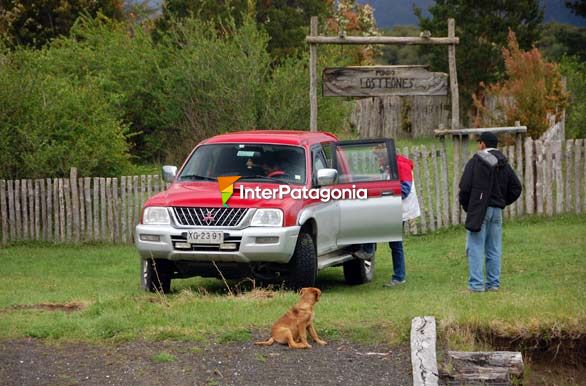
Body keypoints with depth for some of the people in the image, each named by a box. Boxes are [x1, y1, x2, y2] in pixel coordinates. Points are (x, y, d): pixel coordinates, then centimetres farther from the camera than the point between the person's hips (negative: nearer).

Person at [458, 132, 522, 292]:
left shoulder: (475, 162, -8)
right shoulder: (504, 164, 10)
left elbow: (465, 187, -11)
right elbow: (516, 188, 10)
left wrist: (466, 206, 4)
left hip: (478, 211, -5)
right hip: (497, 211, 5)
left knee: (475, 248, -4)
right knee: (494, 249, 11)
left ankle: (476, 283, -9)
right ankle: (494, 283, 12)